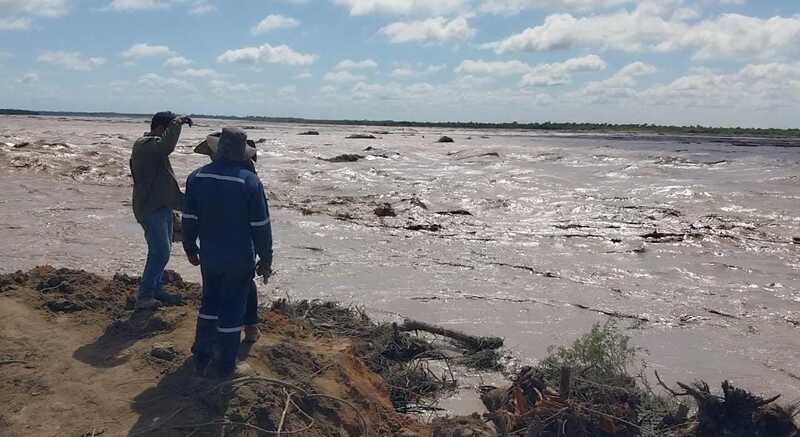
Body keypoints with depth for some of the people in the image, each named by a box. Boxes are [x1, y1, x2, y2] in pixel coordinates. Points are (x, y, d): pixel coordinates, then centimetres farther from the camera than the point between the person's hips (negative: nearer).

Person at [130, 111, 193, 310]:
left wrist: (183, 200, 29)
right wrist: (177, 123, -27)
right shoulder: (144, 144, -14)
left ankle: (155, 289, 28)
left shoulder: (156, 147, 19)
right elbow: (166, 146, -38)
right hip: (150, 209, -10)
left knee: (162, 251, 16)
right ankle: (144, 295, -3)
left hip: (162, 207, 10)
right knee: (160, 252, -11)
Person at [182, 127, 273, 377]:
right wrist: (266, 260, -3)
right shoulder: (250, 181, -16)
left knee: (209, 302, 21)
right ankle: (226, 366, 17)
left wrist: (190, 248, 17)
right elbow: (261, 226, -13)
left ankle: (201, 358, 28)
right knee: (232, 309, 6)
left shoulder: (197, 177, -2)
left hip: (208, 256, 5)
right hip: (240, 259, -4)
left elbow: (189, 219, 4)